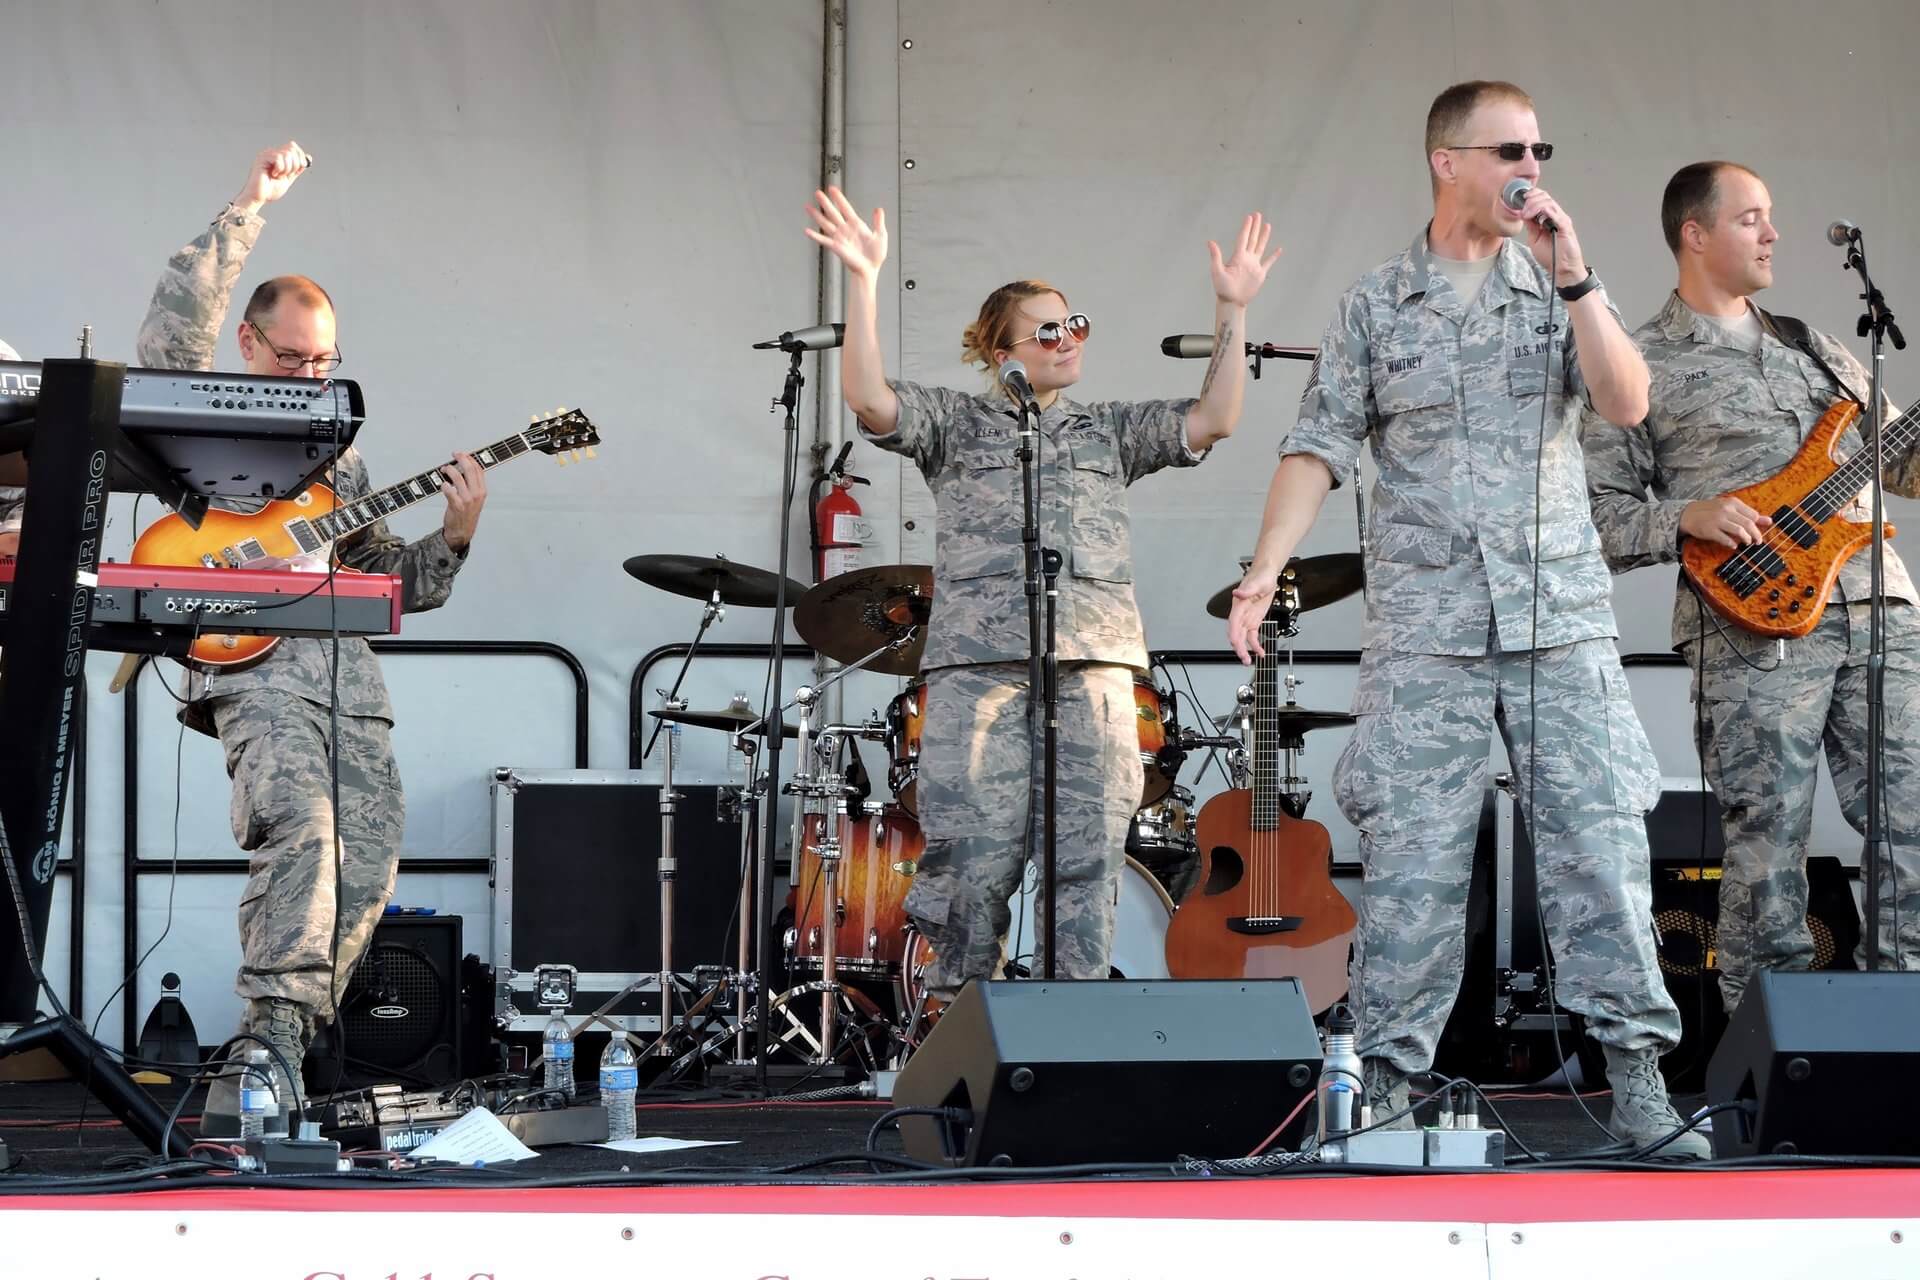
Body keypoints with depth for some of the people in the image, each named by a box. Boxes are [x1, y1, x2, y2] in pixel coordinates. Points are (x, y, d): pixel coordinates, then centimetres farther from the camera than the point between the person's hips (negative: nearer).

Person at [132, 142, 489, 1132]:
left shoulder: (341, 461, 28)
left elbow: (395, 583, 27)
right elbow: (175, 320, -9)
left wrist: (454, 534, 8)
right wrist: (249, 210, -11)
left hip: (345, 672, 6)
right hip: (249, 663, -6)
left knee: (368, 864, -6)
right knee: (300, 827, -29)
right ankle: (272, 1042, -32)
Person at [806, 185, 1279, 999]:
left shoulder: (1108, 431, 22)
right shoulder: (957, 422, 13)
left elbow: (1212, 420, 11)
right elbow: (869, 399, -4)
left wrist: (1231, 311, 3)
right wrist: (863, 283, -14)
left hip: (1093, 665, 3)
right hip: (982, 663, -3)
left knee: (1086, 864, -2)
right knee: (973, 863, -8)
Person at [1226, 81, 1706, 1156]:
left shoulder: (1562, 288, 11)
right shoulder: (1377, 307, 8)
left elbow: (1627, 404, -3)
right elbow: (1321, 446, 4)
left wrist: (1573, 275, -11)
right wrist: (1266, 567, -9)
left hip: (1562, 615, 1)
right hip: (1425, 625, -1)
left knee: (1602, 846, -4)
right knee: (1410, 857, -4)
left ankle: (1640, 1084, 0)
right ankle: (1391, 1090, 2)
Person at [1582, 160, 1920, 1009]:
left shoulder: (1816, 351, 23)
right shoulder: (1643, 366, 5)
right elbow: (1597, 513, 2)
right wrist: (1689, 516, -13)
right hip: (1755, 629, -5)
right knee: (1767, 850, -3)